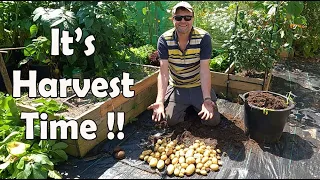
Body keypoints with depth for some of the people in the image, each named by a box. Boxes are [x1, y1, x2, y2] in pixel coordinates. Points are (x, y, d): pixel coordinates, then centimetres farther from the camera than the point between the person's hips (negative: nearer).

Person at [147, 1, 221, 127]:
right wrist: (160, 100, -34)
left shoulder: (204, 37, -18)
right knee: (170, 120, -10)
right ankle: (185, 107, 24)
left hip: (199, 86, 0)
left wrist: (207, 99, -35)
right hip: (176, 87, 1)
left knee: (213, 120, -5)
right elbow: (163, 72, -21)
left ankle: (194, 106, 27)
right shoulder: (164, 40, -16)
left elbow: (204, 70, -22)